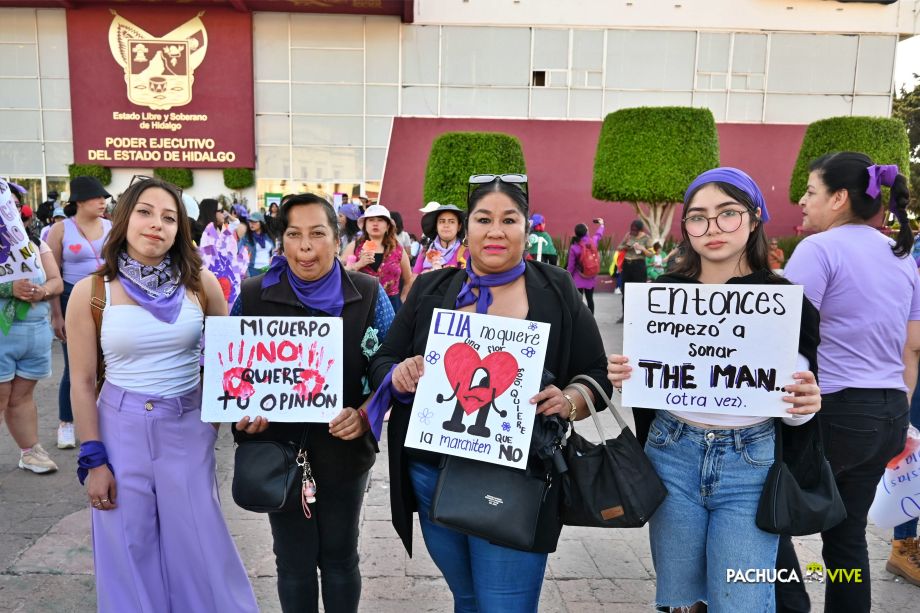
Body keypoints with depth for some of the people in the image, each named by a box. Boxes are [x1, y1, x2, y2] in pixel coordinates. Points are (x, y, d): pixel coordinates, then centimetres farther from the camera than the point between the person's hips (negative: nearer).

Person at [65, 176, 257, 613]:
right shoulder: (91, 291, -6)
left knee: (199, 546, 10)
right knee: (130, 552, 13)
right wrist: (93, 460, -4)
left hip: (188, 428, 1)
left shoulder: (200, 283, -5)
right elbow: (82, 383, -3)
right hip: (121, 429, 0)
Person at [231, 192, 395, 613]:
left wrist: (364, 415, -19)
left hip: (344, 449, 0)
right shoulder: (253, 296, -5)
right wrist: (243, 414, -14)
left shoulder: (368, 295, -8)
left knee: (340, 557, 17)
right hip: (279, 449, 1)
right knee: (294, 561, 15)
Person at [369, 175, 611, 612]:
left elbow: (596, 374, 2)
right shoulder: (431, 289, 3)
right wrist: (399, 375, -16)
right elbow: (381, 363, 7)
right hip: (432, 475, 3)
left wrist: (569, 402, -18)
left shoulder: (557, 292, -2)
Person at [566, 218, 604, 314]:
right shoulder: (593, 241, -6)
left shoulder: (574, 248, -15)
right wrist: (601, 224, 39)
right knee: (590, 299, 11)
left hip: (578, 279, -3)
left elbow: (570, 266, -8)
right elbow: (599, 234, 19)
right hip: (591, 278, 3)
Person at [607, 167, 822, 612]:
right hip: (672, 457, 2)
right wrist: (623, 377, -12)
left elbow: (797, 407, 1)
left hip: (751, 464, -2)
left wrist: (806, 403, -21)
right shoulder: (663, 293, -1)